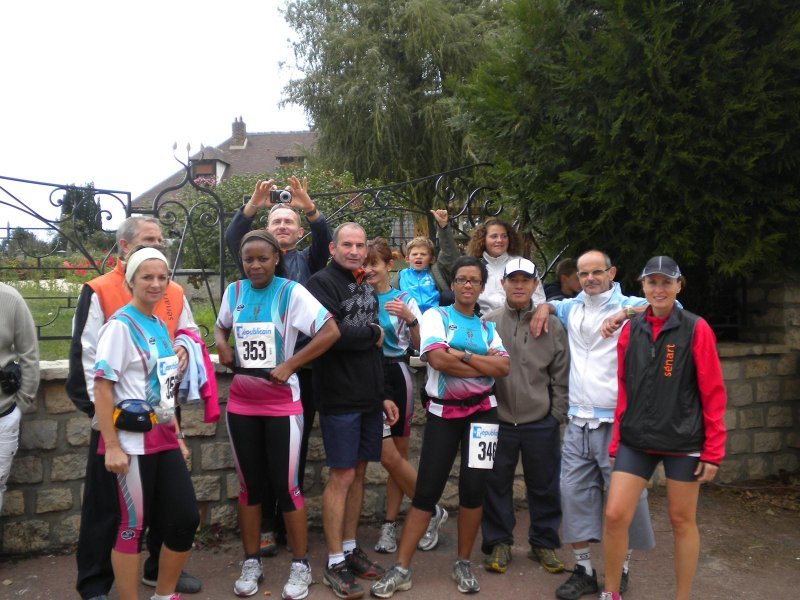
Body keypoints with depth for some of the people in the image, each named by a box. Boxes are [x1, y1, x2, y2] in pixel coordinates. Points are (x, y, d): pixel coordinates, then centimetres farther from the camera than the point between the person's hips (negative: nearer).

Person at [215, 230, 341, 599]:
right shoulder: (234, 291, 4)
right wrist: (222, 346, -1)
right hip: (241, 403, 4)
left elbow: (331, 332, -15)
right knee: (249, 485, 13)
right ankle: (251, 563, 27)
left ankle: (300, 565, 18)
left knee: (286, 486, 1)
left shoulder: (291, 292, -10)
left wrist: (289, 365, -17)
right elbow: (221, 327, 22)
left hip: (281, 403, -4)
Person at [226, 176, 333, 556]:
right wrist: (253, 206, -26)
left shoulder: (307, 261, 13)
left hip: (302, 366, 1)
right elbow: (232, 238, -8)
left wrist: (310, 208, -26)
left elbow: (325, 240, -8)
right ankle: (264, 526, 13)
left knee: (297, 447, 8)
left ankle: (289, 523, 21)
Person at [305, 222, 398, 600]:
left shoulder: (367, 286, 15)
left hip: (369, 397, 7)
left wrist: (383, 394, 18)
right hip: (339, 397, -7)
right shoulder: (322, 283, -9)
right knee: (341, 476, -2)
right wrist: (372, 334, -10)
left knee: (358, 472, 14)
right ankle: (334, 563, 11)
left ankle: (350, 548, 27)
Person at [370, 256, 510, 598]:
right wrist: (485, 366, -9)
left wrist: (464, 355, -15)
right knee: (426, 490, -1)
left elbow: (504, 367, -6)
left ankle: (463, 563, 21)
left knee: (473, 487, 2)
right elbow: (438, 358, -18)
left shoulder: (487, 327, 9)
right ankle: (401, 569, 8)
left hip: (481, 412, 3)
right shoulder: (436, 316, 0)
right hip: (443, 413, -2)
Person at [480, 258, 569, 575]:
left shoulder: (552, 325, 2)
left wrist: (556, 415, 0)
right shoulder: (487, 323, 0)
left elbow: (561, 375, 4)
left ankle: (544, 543, 31)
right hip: (498, 420, 0)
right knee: (496, 484, 10)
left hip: (541, 423, 1)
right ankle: (499, 543, 28)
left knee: (544, 486, 12)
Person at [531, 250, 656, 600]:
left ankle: (621, 568, 20)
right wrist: (544, 307, 13)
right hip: (578, 422, 5)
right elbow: (553, 304, 36)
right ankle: (583, 570, 19)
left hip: (615, 422, -5)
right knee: (574, 493, 6)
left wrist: (625, 314, -24)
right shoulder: (572, 308, 14)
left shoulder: (630, 307, -2)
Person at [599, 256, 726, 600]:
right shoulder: (630, 330, 5)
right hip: (635, 440, 3)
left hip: (683, 442, -2)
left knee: (682, 521, 9)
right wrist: (616, 441, 8)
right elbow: (623, 390, 9)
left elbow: (713, 393, -5)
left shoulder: (696, 329, -5)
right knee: (615, 515, -2)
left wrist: (713, 450, -7)